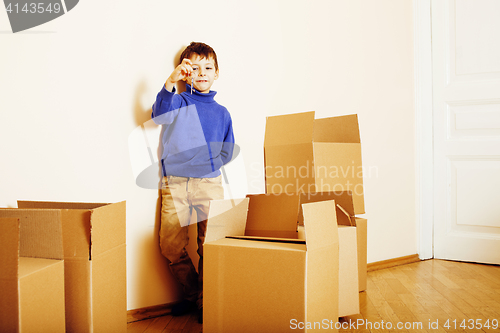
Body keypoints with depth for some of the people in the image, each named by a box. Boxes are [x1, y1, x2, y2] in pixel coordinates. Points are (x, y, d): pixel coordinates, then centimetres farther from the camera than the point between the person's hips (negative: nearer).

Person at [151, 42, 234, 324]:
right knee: (171, 247, 2)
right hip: (175, 184, -1)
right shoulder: (179, 101, 5)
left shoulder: (222, 112, 14)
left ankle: (205, 300, 19)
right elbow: (160, 114, -19)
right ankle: (191, 293, 24)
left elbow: (227, 152, 20)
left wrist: (209, 165, 4)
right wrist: (170, 82, -33)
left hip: (209, 183, 1)